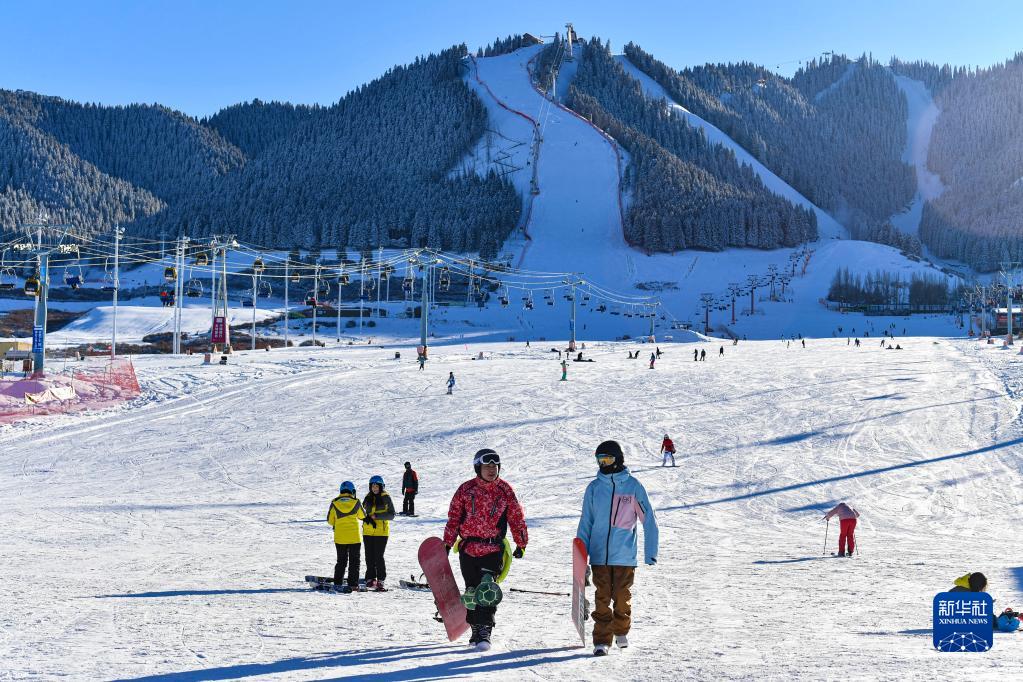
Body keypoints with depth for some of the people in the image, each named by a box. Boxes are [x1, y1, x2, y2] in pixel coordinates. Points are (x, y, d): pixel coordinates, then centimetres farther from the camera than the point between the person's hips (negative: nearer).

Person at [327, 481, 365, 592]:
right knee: (354, 561, 6)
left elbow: (330, 520, 3)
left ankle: (337, 583, 11)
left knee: (341, 561, 14)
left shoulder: (334, 503, -3)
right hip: (354, 537, -2)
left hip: (339, 537, 2)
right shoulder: (356, 502, -6)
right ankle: (352, 584, 0)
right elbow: (363, 516, 7)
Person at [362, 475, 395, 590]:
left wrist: (376, 516, -15)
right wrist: (368, 518, -4)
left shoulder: (386, 498, -2)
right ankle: (371, 578, 15)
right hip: (368, 531, 4)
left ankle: (380, 580, 2)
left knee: (378, 557, -8)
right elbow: (362, 512, 17)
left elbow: (391, 515, -6)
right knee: (369, 556, 5)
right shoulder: (368, 498, 12)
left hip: (381, 531, -4)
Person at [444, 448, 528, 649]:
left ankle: (485, 630, -13)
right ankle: (475, 628, 22)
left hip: (493, 549, -2)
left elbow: (516, 518, 9)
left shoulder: (505, 490, 3)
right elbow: (454, 517, 7)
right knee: (472, 590, 11)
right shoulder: (466, 489, 3)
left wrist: (521, 544, 10)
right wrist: (447, 543, 4)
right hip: (468, 548, 2)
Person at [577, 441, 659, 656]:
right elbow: (586, 522, 10)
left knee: (622, 596, 7)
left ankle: (621, 631, 29)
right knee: (602, 598, -2)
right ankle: (602, 640, 2)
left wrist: (650, 553, -3)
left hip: (625, 556, -1)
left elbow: (648, 520, 1)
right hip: (599, 555, 1)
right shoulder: (594, 488, 5)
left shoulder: (633, 487, -2)